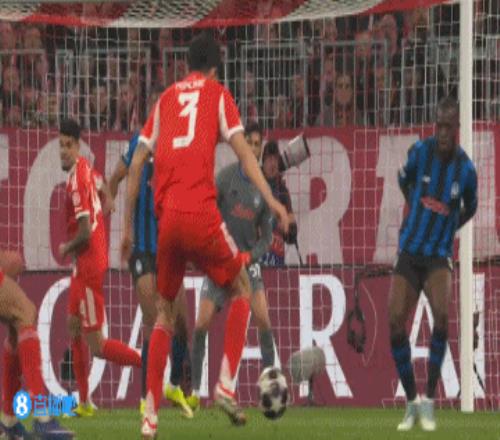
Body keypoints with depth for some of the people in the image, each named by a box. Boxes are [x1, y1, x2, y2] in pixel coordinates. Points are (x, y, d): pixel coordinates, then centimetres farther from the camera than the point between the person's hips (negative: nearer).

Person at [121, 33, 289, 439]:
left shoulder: (165, 99, 19)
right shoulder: (217, 93, 11)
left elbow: (137, 164, 17)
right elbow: (242, 150, -2)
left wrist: (127, 226, 22)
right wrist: (271, 200, -7)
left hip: (166, 217, 3)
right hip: (201, 214, -3)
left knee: (165, 311, 14)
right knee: (241, 289, 17)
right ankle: (226, 385, 0)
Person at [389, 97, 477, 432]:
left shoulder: (466, 170, -9)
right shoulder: (421, 152, -7)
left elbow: (470, 208, 12)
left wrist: (449, 228, 9)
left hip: (440, 255, -2)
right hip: (409, 251, 2)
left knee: (441, 314, -28)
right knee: (396, 322, -10)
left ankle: (429, 401, -18)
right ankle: (411, 403, 8)